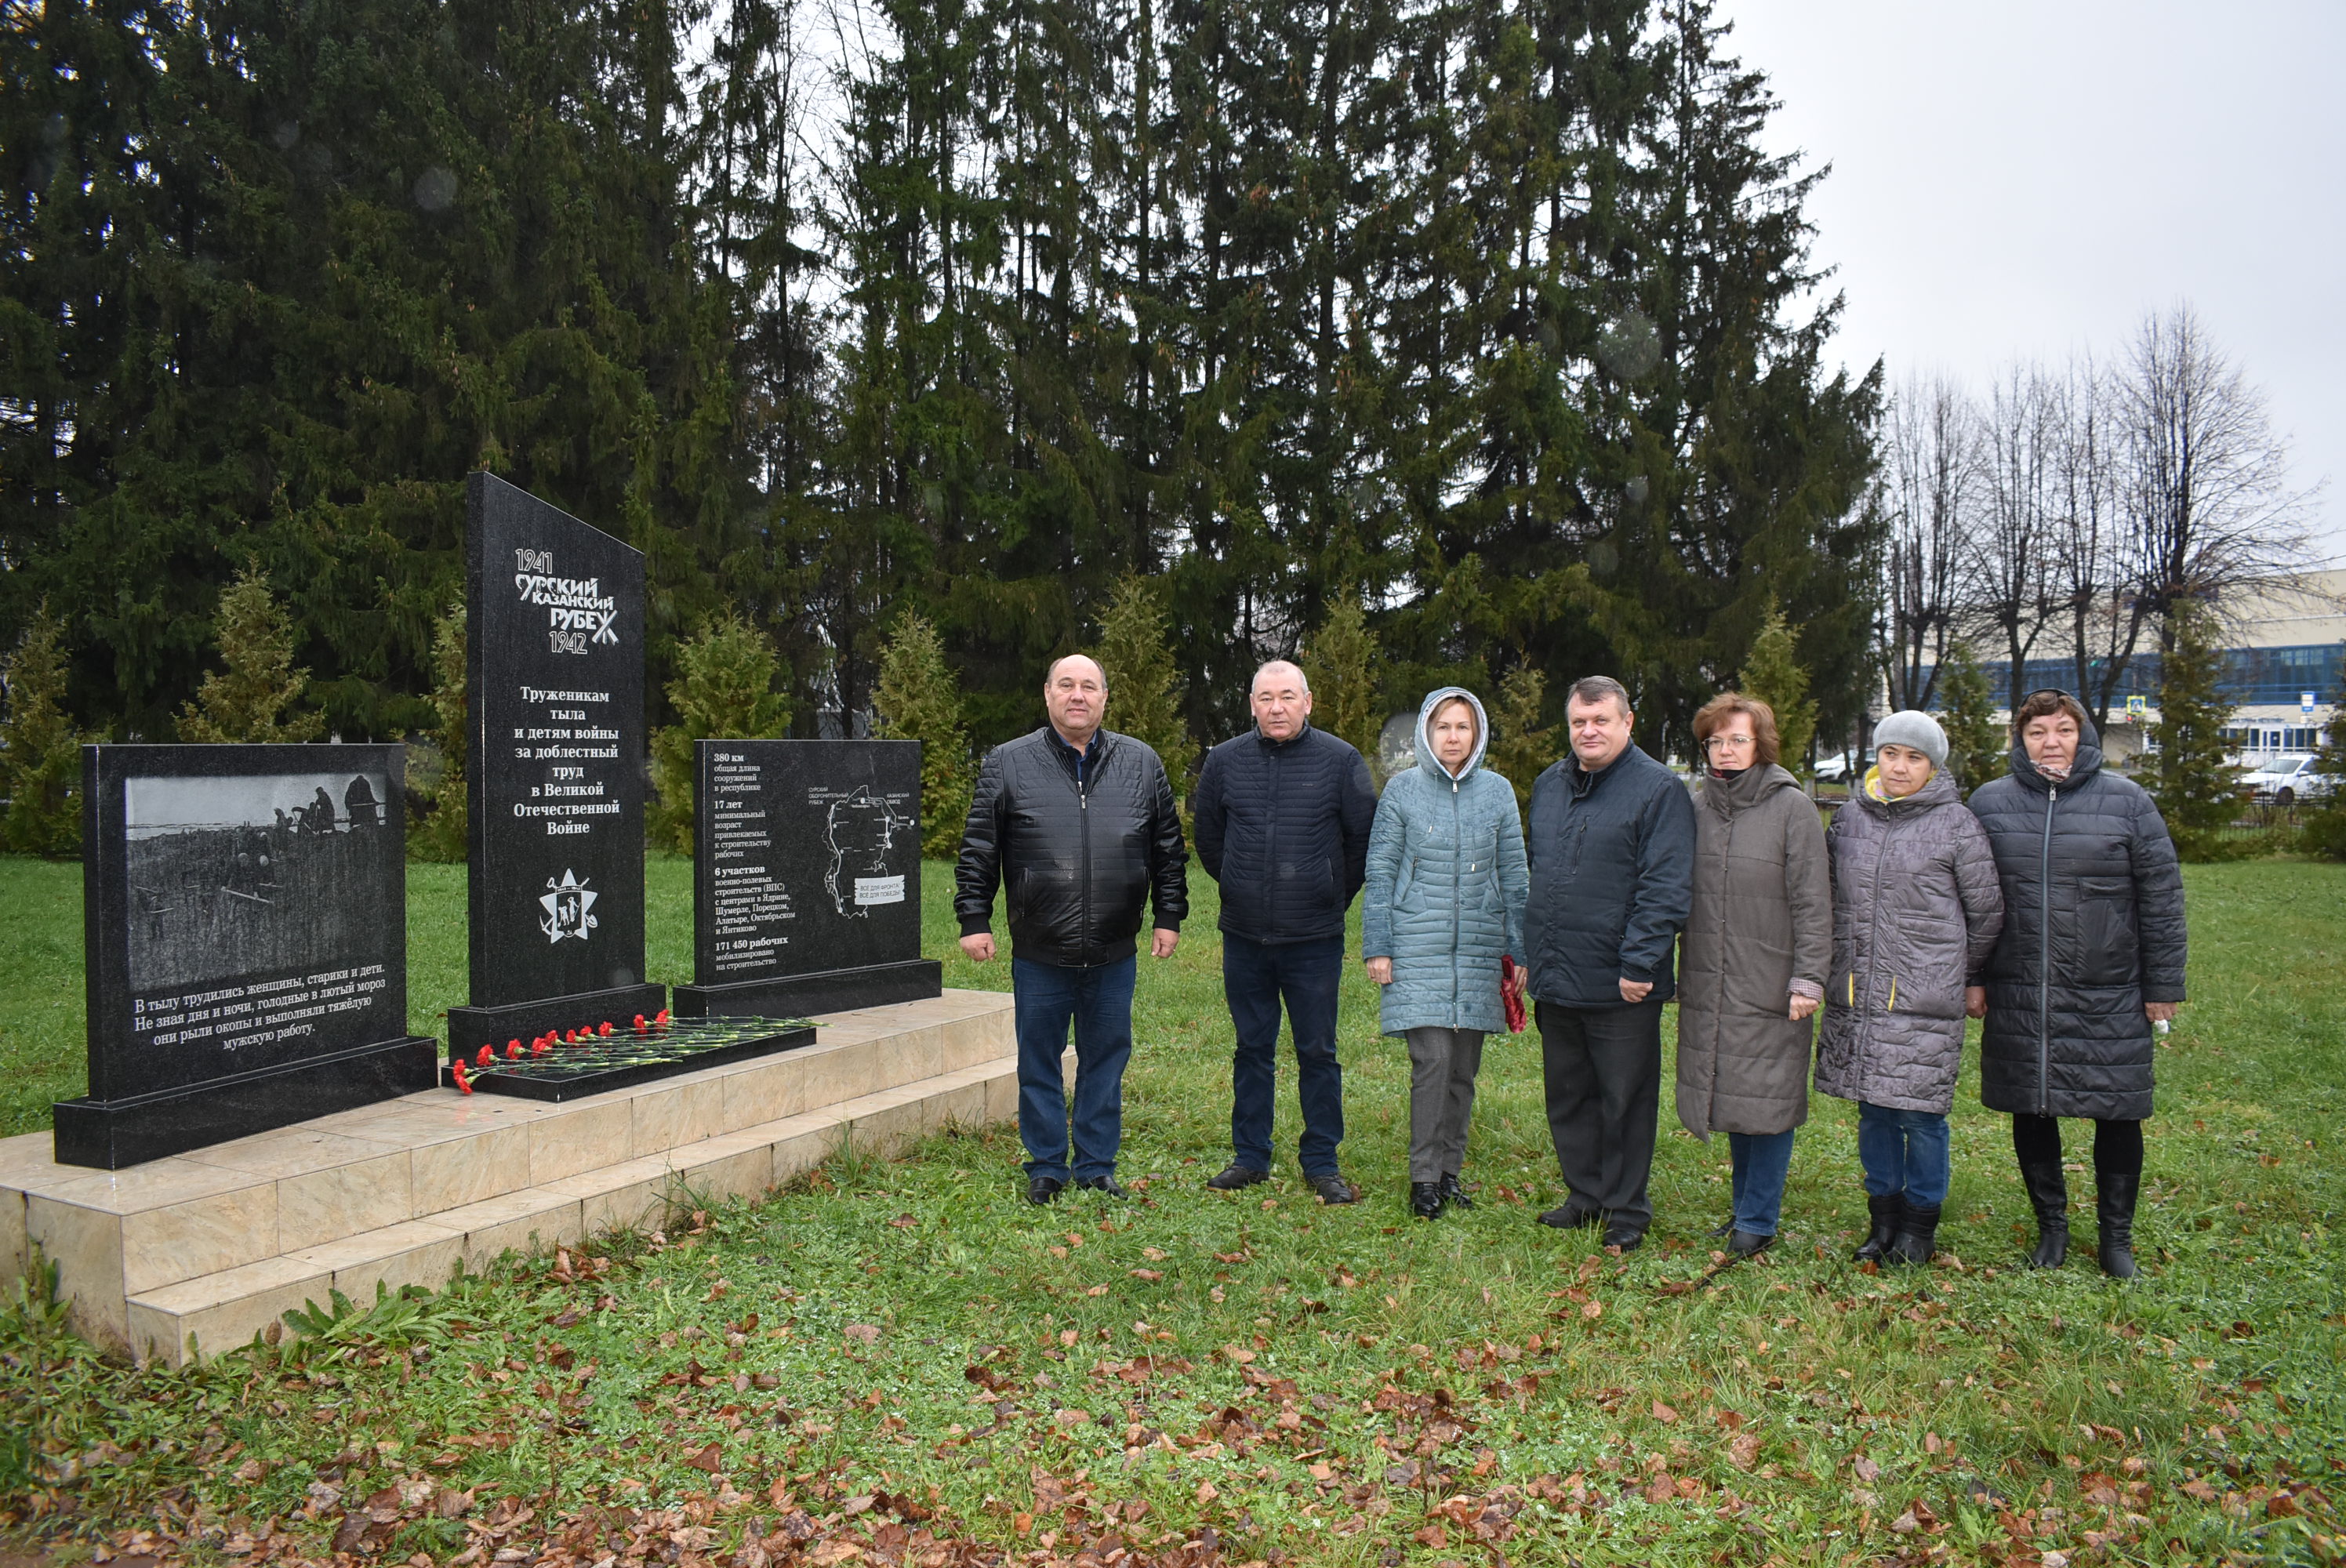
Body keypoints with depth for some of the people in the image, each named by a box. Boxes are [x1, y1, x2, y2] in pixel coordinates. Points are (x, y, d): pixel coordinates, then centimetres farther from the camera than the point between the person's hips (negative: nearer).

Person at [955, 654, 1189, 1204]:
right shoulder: (1009, 763, 1)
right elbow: (978, 851, 3)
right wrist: (974, 919, -1)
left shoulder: (1141, 764, 6)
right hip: (1038, 953, -1)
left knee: (1106, 1060, 11)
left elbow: (1168, 849, 12)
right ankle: (1046, 1168, 23)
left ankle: (1097, 1167, 24)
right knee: (1039, 1064, 8)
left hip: (1113, 952, 2)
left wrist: (1169, 916, 8)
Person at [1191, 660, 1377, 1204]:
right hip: (1245, 935, 2)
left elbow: (1364, 838, 4)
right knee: (1252, 1051, 12)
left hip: (1315, 937, -2)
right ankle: (1250, 1158, 23)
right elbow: (1208, 837, 16)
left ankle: (1322, 1164, 17)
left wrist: (1333, 897, 9)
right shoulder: (1224, 761, 2)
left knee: (1318, 1053, 6)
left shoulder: (1340, 761, -5)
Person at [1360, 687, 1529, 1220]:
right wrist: (1377, 947, -1)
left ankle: (1451, 1169, 21)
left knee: (1464, 1064, 6)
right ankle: (1424, 1177, 3)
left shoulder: (1498, 791, 6)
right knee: (1432, 1059, -10)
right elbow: (1380, 870, 3)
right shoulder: (1403, 789, 1)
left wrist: (1519, 951, 7)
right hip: (1418, 946, -2)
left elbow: (1514, 875, 10)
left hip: (1478, 946, 2)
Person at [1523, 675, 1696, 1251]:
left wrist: (1639, 964, -19)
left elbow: (1665, 887, -14)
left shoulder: (1659, 789, -9)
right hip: (1555, 980, 6)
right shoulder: (1548, 786, 12)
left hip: (1621, 985, -6)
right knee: (1568, 1096, 16)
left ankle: (1627, 1210, 20)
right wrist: (1530, 951, 17)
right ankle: (1585, 1194, 31)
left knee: (1624, 1101, 6)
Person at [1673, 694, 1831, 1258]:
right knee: (1731, 1099, 12)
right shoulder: (1696, 807, 8)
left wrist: (1808, 978, -11)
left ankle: (1757, 1221, 13)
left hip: (1771, 986, -4)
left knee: (1767, 1103, 2)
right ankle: (1746, 1207, 25)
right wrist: (1678, 972, 9)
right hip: (1708, 986, 4)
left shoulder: (1792, 807, -5)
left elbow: (1812, 902, -6)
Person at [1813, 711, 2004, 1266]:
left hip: (1925, 996, -4)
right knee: (1873, 1111, 10)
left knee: (1921, 1112, 0)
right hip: (1855, 993, 4)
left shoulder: (1955, 823, -2)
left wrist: (1963, 975, 12)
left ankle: (1921, 1222, 17)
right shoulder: (1849, 817, 9)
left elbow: (1987, 909, 6)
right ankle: (1883, 1215, 23)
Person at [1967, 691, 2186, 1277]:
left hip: (2110, 998, -1)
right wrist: (1971, 977, 4)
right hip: (2018, 997, 1)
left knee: (2118, 1116, 6)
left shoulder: (2126, 801, -1)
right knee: (2032, 1113, 10)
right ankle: (2051, 1225, 28)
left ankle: (2117, 1235, 25)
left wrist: (2163, 986, 1)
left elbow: (2161, 898, 2)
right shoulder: (1990, 803, 3)